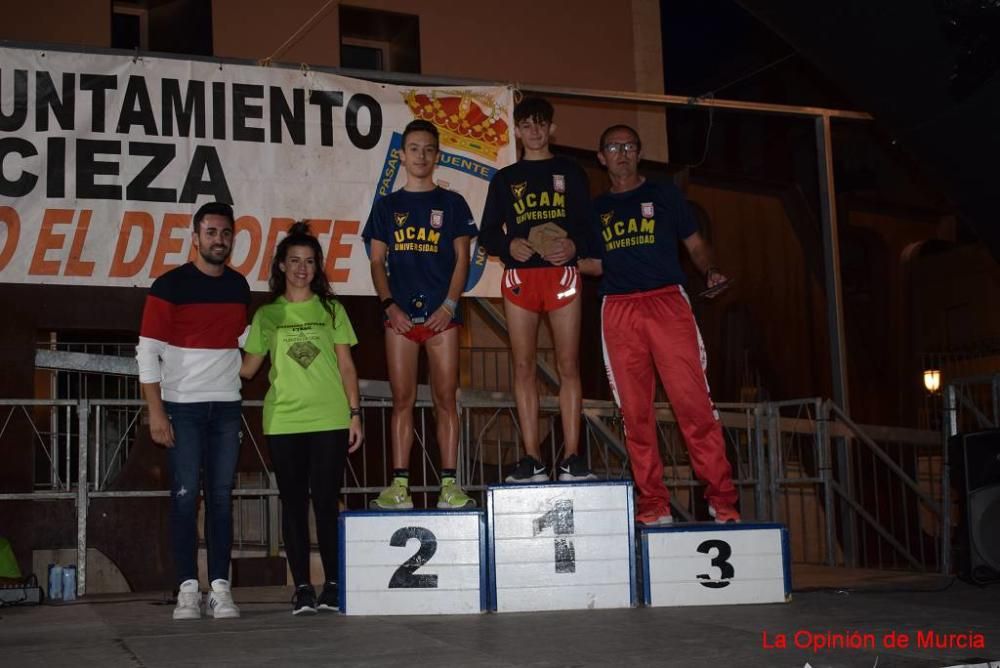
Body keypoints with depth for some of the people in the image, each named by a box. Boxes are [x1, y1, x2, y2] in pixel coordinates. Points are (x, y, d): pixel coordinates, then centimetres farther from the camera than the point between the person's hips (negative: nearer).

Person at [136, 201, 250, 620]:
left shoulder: (238, 286, 10)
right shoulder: (170, 286, -5)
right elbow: (148, 351, -7)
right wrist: (155, 412, -12)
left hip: (226, 406, 4)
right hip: (182, 407, -4)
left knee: (222, 497, 3)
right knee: (185, 496, -3)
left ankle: (220, 588, 5)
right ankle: (188, 589, 2)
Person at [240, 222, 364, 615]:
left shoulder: (331, 310, 9)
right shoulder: (267, 315, 10)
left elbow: (346, 366, 8)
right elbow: (248, 367, 7)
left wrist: (355, 413, 1)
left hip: (329, 420, -1)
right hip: (283, 421, 1)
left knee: (326, 502, -2)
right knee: (294, 504, 2)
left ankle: (333, 585, 6)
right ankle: (302, 588, 6)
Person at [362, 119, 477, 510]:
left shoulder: (451, 203, 9)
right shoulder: (386, 206, 12)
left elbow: (462, 259, 4)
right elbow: (377, 261, 9)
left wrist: (449, 305, -8)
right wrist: (390, 305, -5)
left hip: (441, 315, -1)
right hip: (400, 315, 1)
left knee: (445, 399, -2)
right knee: (402, 400, 1)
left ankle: (449, 484, -1)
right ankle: (399, 485, 2)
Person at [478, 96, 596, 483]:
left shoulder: (569, 172, 15)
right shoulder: (505, 179, 17)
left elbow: (589, 223, 7)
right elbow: (487, 233, 11)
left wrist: (574, 245, -15)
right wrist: (509, 245, -10)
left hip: (562, 273, -1)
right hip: (519, 276, 1)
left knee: (568, 365, -6)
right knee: (523, 366, -3)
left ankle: (572, 458, -6)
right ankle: (532, 459, -1)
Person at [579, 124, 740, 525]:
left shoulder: (665, 195, 14)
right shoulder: (596, 209, 19)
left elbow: (696, 245, 13)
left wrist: (710, 271, -7)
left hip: (668, 303, -2)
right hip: (619, 312, 2)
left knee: (694, 402, -11)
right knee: (635, 412, 0)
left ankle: (722, 500, -7)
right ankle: (654, 505, 5)